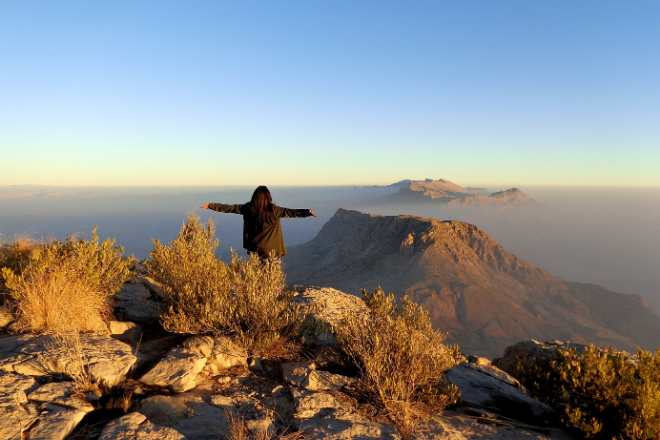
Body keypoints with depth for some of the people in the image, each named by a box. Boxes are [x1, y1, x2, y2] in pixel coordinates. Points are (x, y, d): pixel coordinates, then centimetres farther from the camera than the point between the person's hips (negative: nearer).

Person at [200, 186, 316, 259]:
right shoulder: (273, 210, -11)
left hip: (254, 248, 4)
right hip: (270, 249, -4)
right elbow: (288, 212, -19)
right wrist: (306, 212, -22)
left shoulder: (248, 208, -1)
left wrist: (210, 206, 15)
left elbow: (229, 208, 5)